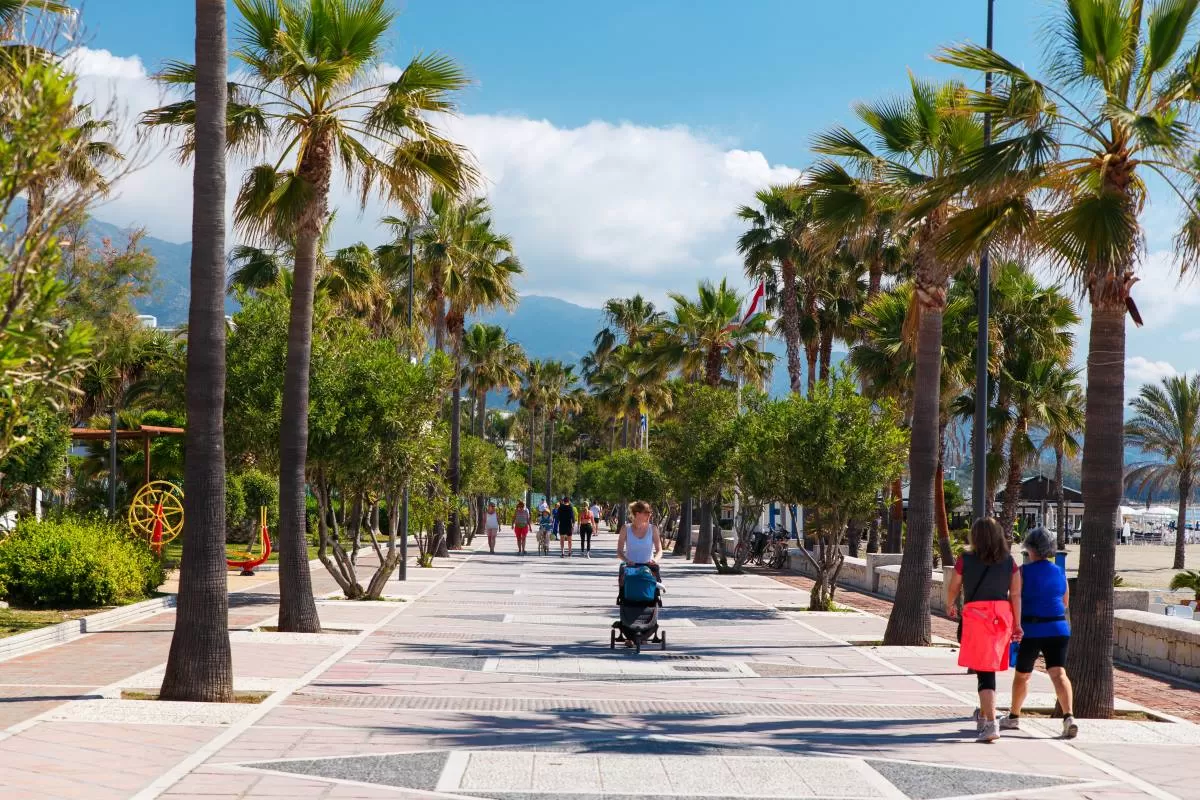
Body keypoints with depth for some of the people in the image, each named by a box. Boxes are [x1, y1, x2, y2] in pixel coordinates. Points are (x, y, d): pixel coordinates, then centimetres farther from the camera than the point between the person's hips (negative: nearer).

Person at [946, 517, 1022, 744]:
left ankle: (991, 723, -16)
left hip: (975, 613, -4)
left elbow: (953, 588, 9)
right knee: (989, 668, 20)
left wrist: (950, 606, 29)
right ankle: (983, 715, 32)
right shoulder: (1009, 561, 5)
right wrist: (1017, 624, 6)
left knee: (984, 671, -5)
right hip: (1002, 614, 4)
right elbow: (1016, 594, 2)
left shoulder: (966, 560, -2)